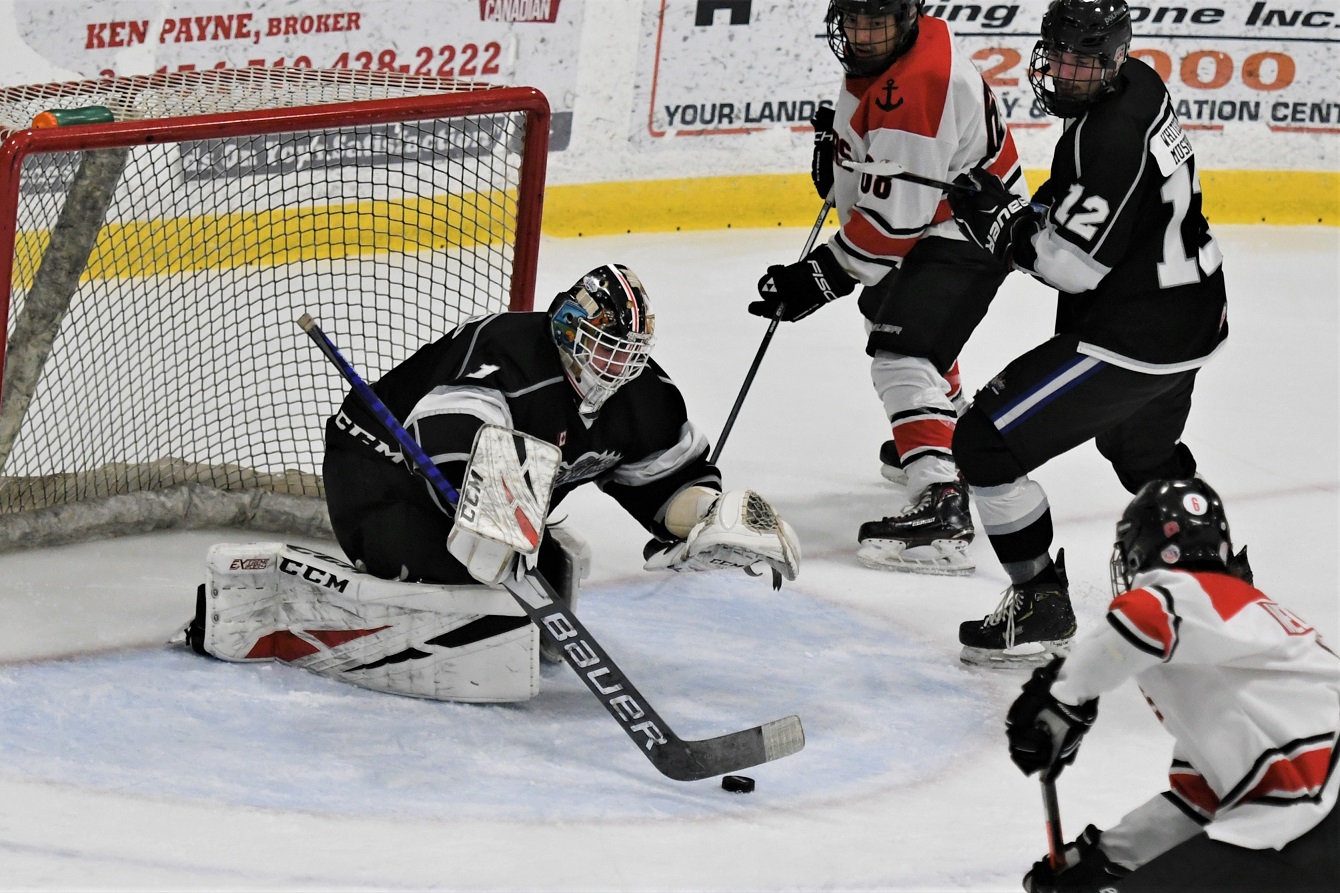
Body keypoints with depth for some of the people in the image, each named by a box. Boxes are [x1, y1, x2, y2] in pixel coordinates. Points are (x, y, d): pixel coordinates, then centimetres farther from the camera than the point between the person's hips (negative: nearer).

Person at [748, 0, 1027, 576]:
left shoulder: (917, 85, -33)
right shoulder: (881, 52, -3)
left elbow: (895, 216, -31)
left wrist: (822, 277, -25)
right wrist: (840, 148, 3)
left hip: (966, 234, -11)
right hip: (936, 220, 11)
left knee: (902, 355, -25)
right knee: (891, 314, 33)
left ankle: (942, 505, -36)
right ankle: (947, 440, 57)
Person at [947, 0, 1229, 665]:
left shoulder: (1112, 132, -26)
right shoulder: (1137, 86, 4)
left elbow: (1074, 263, -27)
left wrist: (999, 217, -18)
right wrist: (1031, 214, 7)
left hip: (1135, 338, -10)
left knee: (987, 442, -7)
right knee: (1146, 454, 34)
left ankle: (1041, 607, 1)